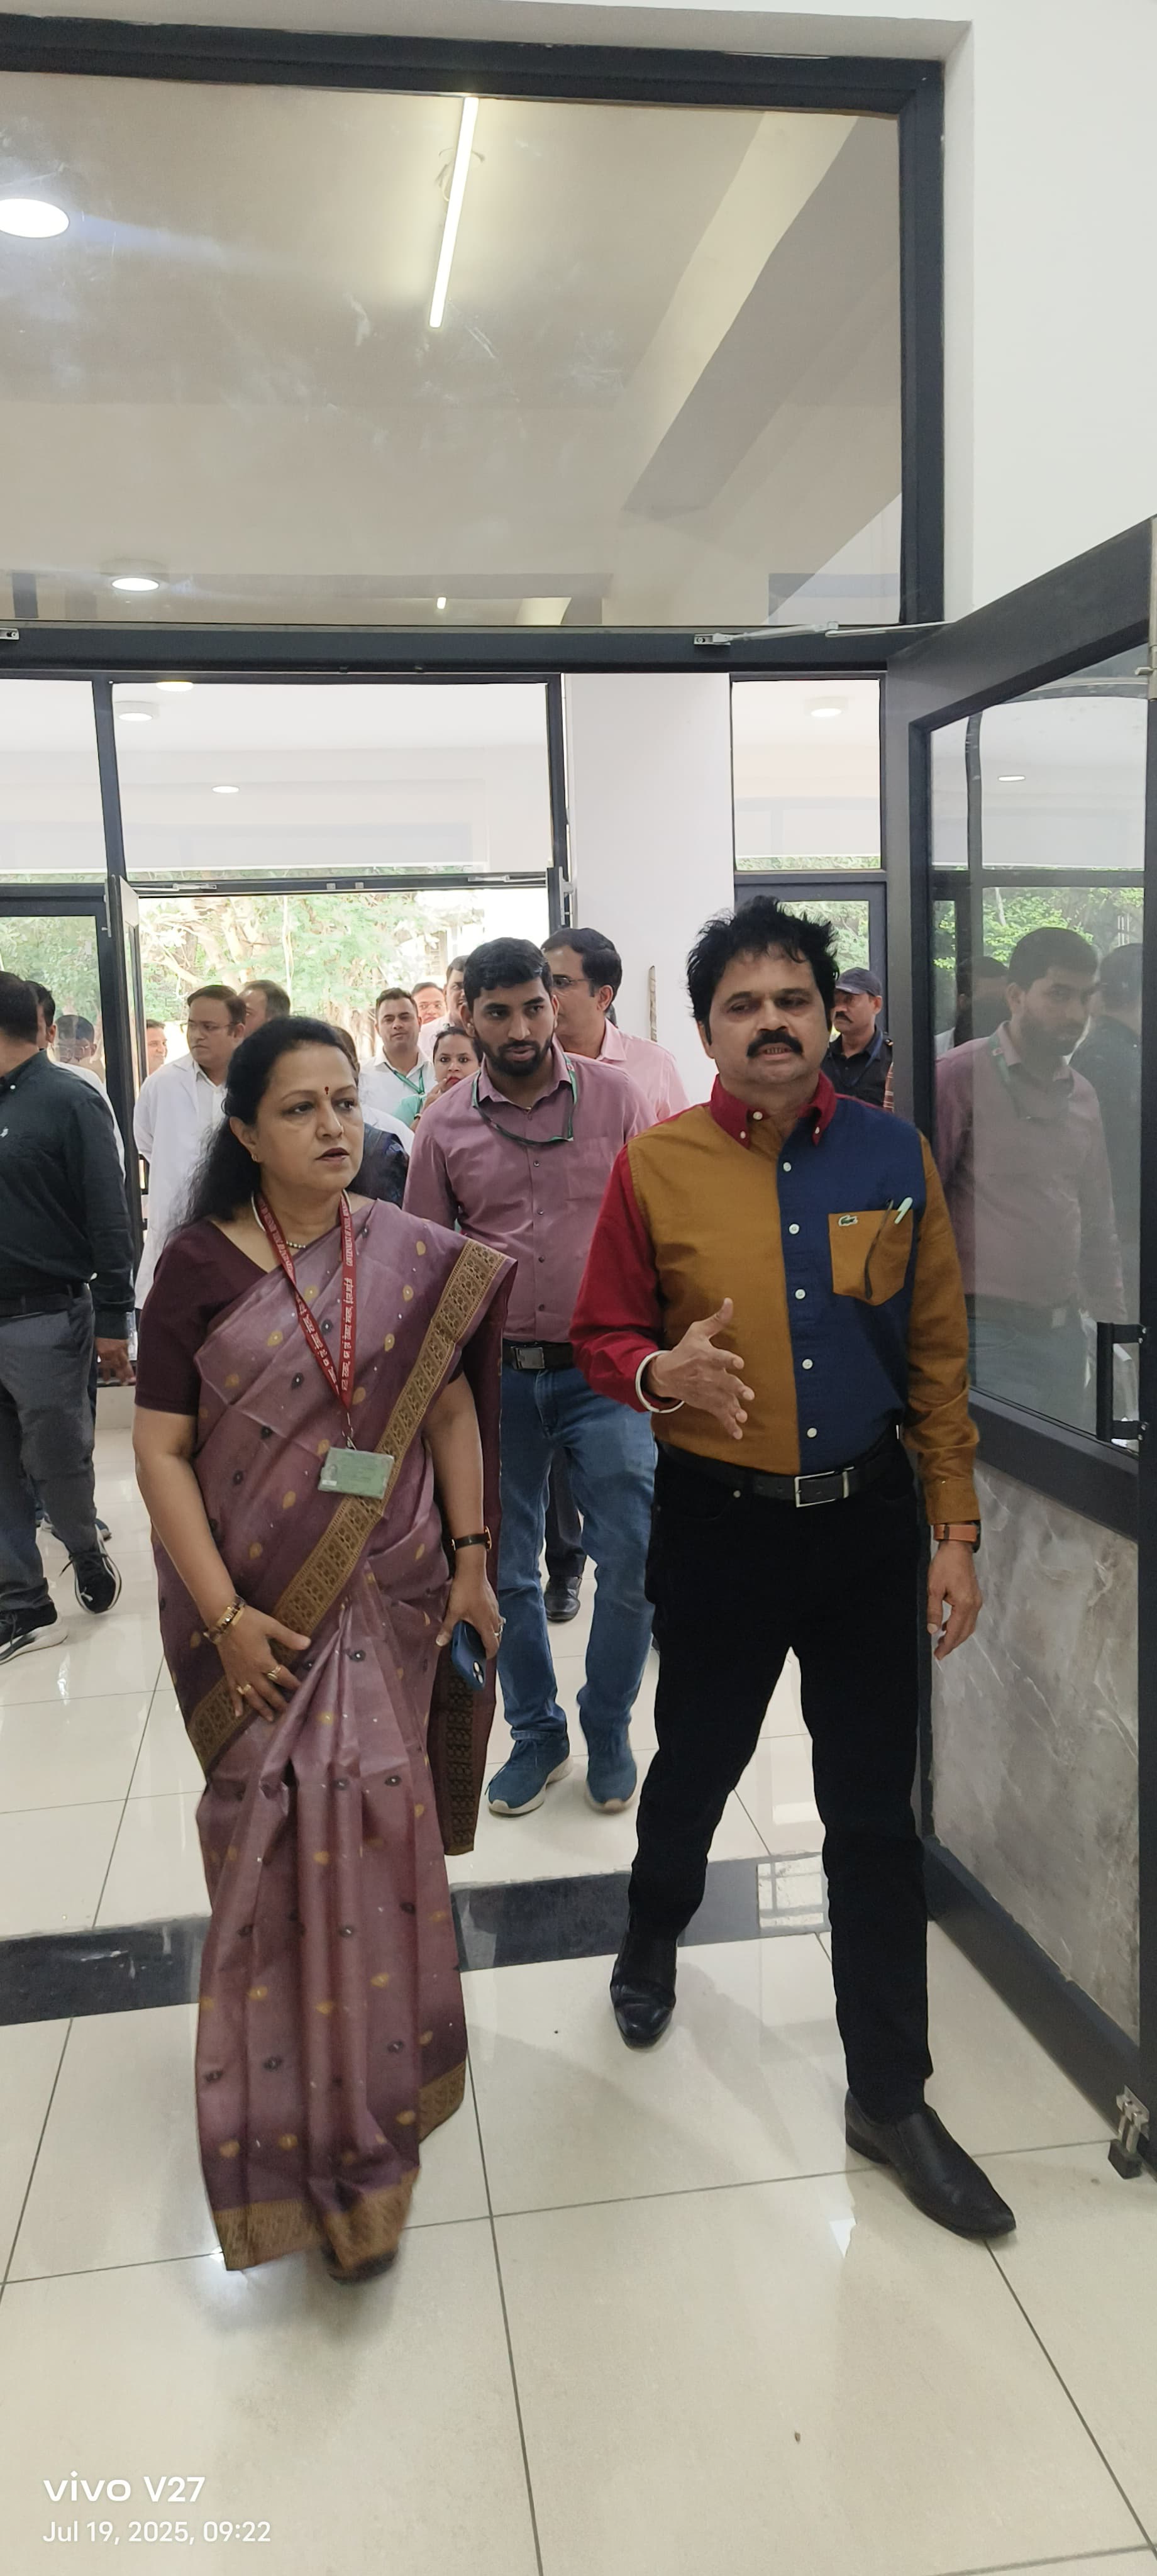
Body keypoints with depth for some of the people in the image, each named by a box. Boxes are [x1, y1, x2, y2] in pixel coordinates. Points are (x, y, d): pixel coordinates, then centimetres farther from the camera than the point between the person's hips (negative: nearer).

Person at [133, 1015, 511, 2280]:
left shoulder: (417, 1259, -2)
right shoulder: (200, 1265, -7)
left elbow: (451, 1408, 4)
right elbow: (160, 1451, -8)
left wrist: (470, 1555, -2)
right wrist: (226, 1615, -14)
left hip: (384, 1596, 1)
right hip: (249, 1604, -1)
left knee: (368, 1818, 5)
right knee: (281, 1828, 3)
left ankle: (361, 2100, 31)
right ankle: (317, 2137, 25)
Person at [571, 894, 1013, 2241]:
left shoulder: (893, 1156, -2)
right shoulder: (656, 1165, -6)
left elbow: (938, 1355, 2)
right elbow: (600, 1339, 1)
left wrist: (956, 1532, 0)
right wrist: (662, 1372, -22)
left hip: (867, 1522, 1)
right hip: (719, 1524, -1)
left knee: (875, 1814, 8)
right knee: (697, 1761, 20)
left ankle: (889, 2094, 26)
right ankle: (652, 1936, 53)